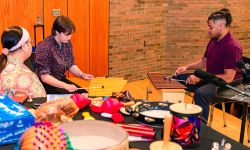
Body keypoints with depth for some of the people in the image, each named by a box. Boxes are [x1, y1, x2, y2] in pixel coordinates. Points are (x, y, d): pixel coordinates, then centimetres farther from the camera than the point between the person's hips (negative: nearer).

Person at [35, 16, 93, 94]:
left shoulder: (67, 43, -2)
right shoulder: (44, 47, -22)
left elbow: (71, 65, 11)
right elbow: (44, 77, -23)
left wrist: (82, 74, -7)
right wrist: (65, 86, -30)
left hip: (61, 80, 7)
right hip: (47, 84, -6)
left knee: (84, 93, -8)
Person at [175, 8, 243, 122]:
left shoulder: (232, 47, -22)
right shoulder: (213, 41, 6)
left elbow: (228, 78, -27)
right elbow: (203, 62, 19)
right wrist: (187, 67, 0)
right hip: (209, 78, 10)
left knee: (201, 93, -39)